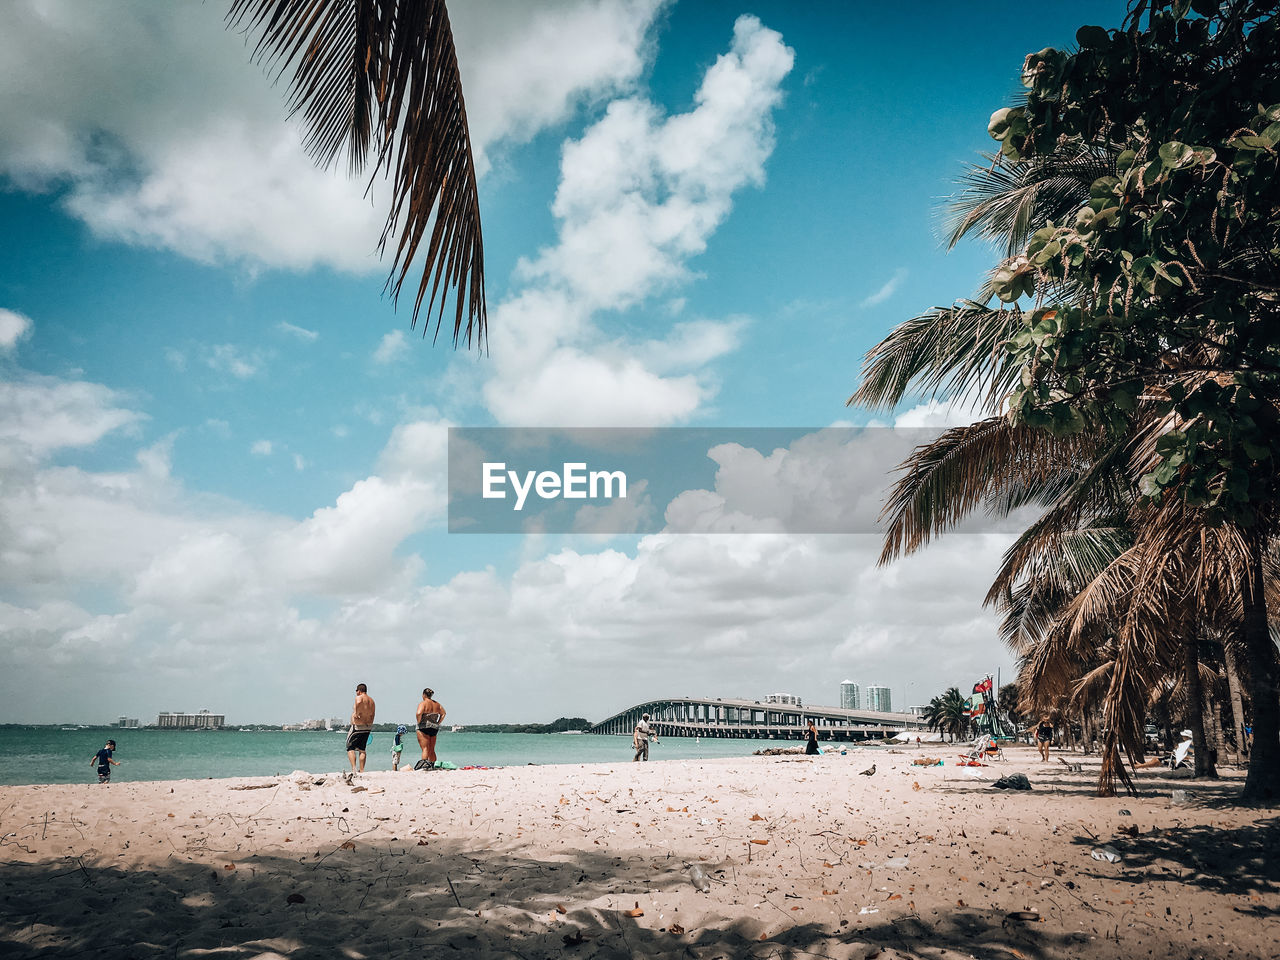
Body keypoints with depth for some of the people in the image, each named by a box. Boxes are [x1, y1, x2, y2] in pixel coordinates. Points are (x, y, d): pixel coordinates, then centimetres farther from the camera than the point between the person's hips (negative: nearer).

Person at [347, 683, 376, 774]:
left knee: (350, 748, 2)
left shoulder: (359, 697, -10)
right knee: (362, 750, 15)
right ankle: (361, 771, 13)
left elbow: (359, 702, -36)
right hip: (368, 726, 7)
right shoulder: (371, 700, 15)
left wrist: (356, 713, -25)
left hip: (358, 726, -7)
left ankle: (353, 769, -12)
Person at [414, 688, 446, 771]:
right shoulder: (437, 704, 11)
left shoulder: (423, 703, -10)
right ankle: (432, 766, 16)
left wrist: (419, 722, -12)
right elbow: (443, 713, 15)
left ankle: (424, 765, -21)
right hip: (434, 728, 6)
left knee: (425, 749, -8)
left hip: (424, 727, -6)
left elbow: (419, 713, -26)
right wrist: (438, 723, 14)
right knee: (432, 750, 14)